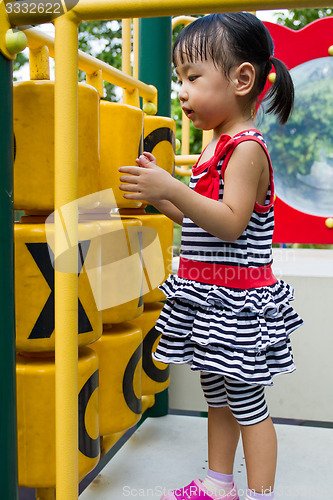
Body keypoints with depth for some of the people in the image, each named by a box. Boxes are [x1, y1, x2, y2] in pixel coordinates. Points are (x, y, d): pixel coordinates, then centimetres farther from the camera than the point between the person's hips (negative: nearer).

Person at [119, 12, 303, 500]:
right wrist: (159, 193, 7)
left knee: (247, 403, 3)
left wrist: (172, 189, -32)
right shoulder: (219, 145, 13)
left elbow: (230, 223, -26)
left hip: (235, 302, -10)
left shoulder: (247, 147, -16)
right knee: (217, 395, 19)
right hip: (209, 298, 10)